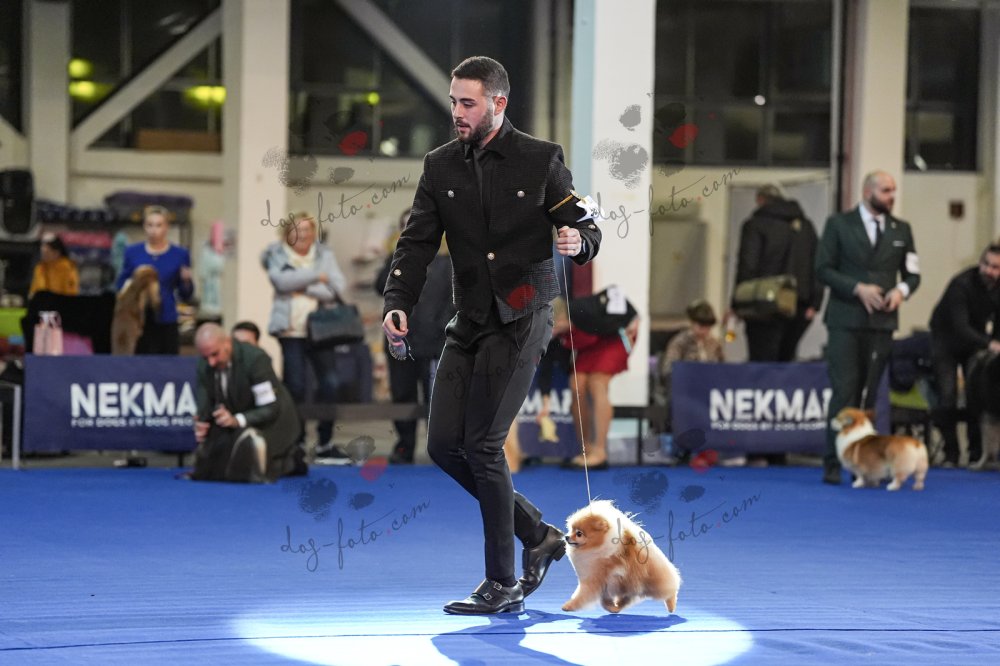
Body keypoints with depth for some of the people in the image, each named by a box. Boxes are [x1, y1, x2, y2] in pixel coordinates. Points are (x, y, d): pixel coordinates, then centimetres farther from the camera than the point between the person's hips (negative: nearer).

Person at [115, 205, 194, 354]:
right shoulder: (132, 252, 8)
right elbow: (120, 286, 16)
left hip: (166, 322, -1)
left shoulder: (180, 254, 4)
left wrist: (186, 280, -12)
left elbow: (185, 295, 7)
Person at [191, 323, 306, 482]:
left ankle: (290, 459, -1)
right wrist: (201, 426, -26)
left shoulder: (255, 359, -27)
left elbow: (270, 409, -26)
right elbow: (205, 408, -2)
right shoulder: (205, 366, -9)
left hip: (272, 421, -7)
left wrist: (237, 420, -40)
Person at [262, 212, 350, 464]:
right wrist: (316, 277, -10)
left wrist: (305, 287, -10)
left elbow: (338, 288, -3)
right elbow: (281, 281, -14)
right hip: (290, 330, -2)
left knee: (329, 384, -3)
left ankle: (325, 443, 7)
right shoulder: (277, 256, 7)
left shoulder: (324, 255, 11)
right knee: (295, 387, -4)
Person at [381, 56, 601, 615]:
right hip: (469, 322, 6)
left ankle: (503, 585, -1)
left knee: (483, 444, -11)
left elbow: (587, 230, -1)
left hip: (521, 319, -6)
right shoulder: (441, 165, 7)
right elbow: (417, 242, 4)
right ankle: (538, 534, 19)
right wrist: (398, 304, -11)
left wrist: (578, 241, -25)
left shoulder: (541, 160, -4)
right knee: (444, 444, 0)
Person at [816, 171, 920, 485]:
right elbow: (823, 268, -2)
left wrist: (902, 290, -8)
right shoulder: (838, 224, 3)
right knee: (844, 391, -8)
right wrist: (858, 288, -15)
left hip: (881, 322, 3)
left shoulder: (901, 230, 12)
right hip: (846, 320, -3)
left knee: (868, 394, 3)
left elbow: (913, 273, 14)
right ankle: (833, 464, -6)